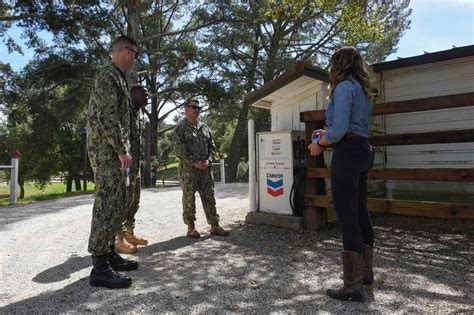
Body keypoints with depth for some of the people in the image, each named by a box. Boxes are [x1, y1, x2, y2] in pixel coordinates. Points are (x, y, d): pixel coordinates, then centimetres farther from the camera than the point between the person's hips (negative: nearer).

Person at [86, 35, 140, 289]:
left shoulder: (117, 77, 22)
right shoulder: (107, 75, -9)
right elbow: (106, 117, -19)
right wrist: (121, 150, -20)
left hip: (113, 152, 11)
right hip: (107, 151, -11)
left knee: (118, 205, 13)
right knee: (106, 206, -10)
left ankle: (110, 254, 22)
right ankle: (99, 268, -5)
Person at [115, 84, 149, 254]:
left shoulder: (138, 114, 18)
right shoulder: (126, 111, -11)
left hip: (136, 165, 10)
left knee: (134, 201, 13)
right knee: (125, 200, -7)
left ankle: (130, 233, 22)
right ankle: (119, 239, 0)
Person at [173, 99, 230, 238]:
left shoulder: (204, 127, 15)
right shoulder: (180, 128, -2)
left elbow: (211, 146, 15)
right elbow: (179, 150, -10)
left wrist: (208, 160, -3)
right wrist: (194, 163, -15)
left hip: (205, 169, 5)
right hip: (188, 169, -5)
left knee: (209, 197, 6)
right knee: (189, 199, 2)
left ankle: (214, 226, 12)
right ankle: (191, 228, 13)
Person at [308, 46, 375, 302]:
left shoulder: (344, 86, -9)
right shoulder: (363, 90, 20)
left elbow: (339, 129, -19)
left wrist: (319, 144, -4)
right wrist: (328, 134, 21)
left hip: (347, 153, -10)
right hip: (363, 151, 10)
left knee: (347, 216, -9)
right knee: (360, 213, 15)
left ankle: (354, 286, -4)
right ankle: (365, 271, 28)